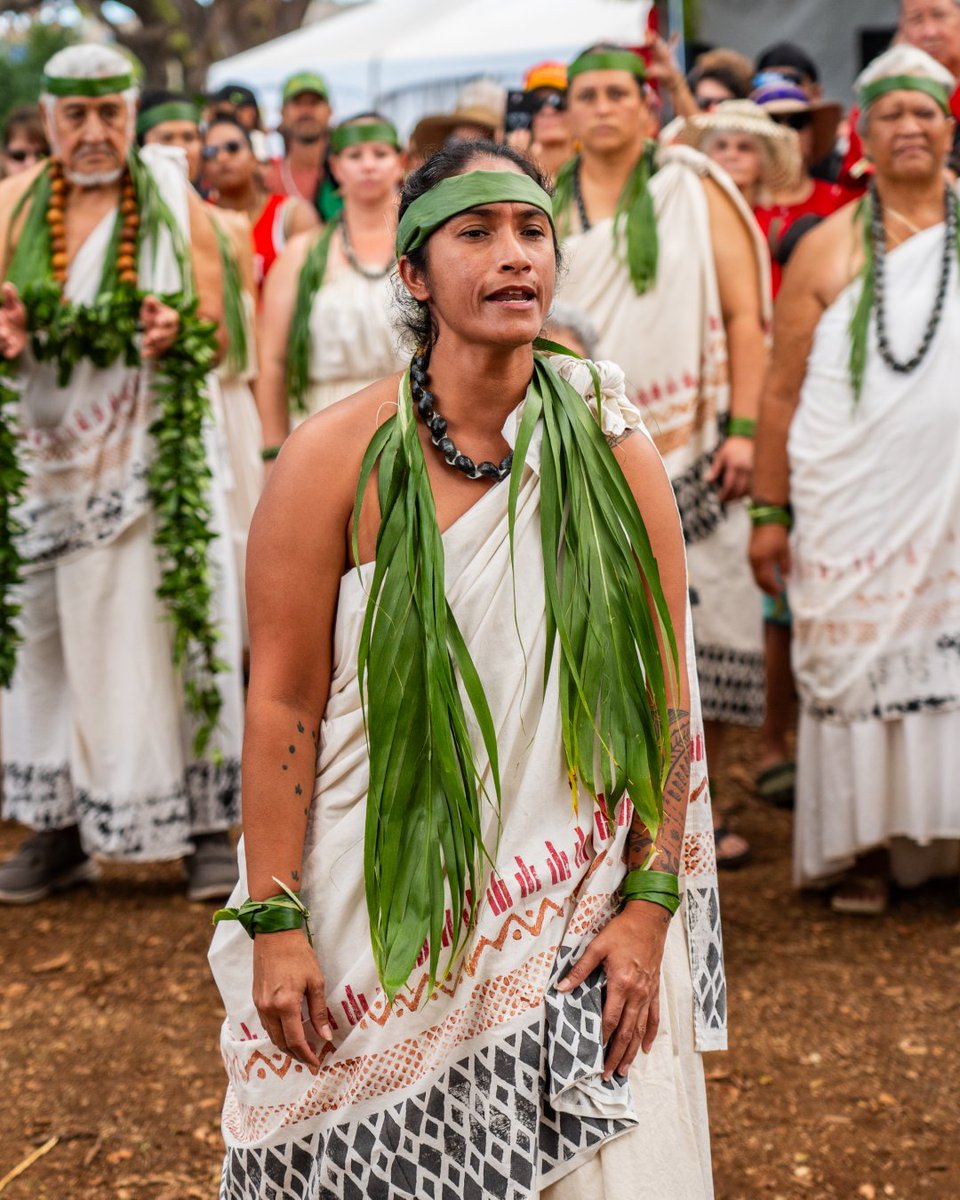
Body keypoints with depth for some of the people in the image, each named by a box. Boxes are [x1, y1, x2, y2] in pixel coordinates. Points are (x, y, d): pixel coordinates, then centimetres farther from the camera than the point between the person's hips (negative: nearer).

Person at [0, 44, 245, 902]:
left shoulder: (176, 207, 1)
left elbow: (214, 339, 2)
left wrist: (175, 339, -20)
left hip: (152, 462, -2)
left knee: (170, 634, -2)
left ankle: (207, 827, 6)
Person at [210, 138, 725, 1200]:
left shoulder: (618, 460, -1)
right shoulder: (336, 458, -7)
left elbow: (665, 693, 0)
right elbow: (283, 702, -7)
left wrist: (649, 908, -5)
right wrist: (274, 924, -10)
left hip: (570, 914, 2)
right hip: (374, 907, -1)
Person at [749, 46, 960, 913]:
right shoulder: (828, 249, 6)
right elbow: (783, 390, 6)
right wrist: (768, 511, 2)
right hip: (851, 502, 0)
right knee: (856, 664, 3)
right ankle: (866, 846, 12)